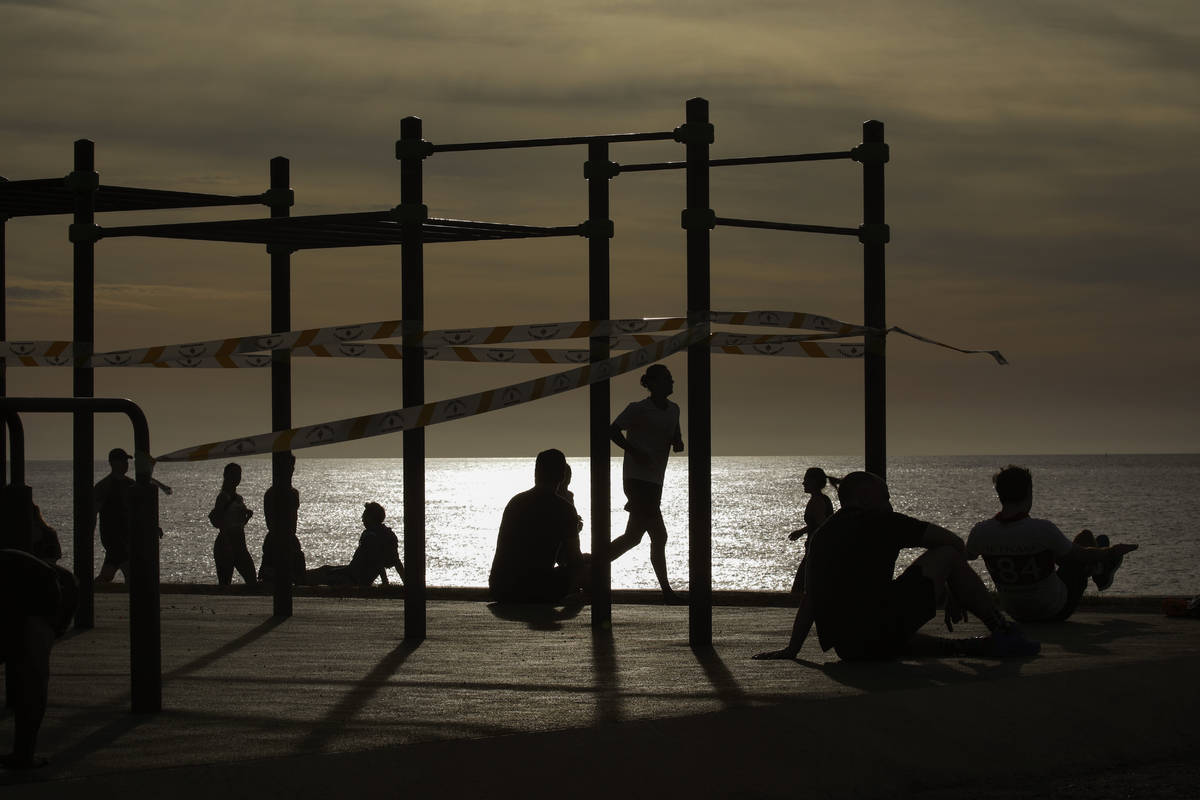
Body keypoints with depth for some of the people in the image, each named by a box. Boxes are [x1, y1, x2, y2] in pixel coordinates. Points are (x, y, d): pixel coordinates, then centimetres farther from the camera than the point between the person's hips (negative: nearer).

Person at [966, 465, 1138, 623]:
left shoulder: (980, 533, -19)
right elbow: (1081, 555, -14)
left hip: (1016, 613, 4)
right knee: (1085, 536, 14)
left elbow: (966, 555, 4)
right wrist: (1112, 551, 6)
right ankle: (1101, 575, 48)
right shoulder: (1042, 530, -29)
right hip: (1056, 611, -4)